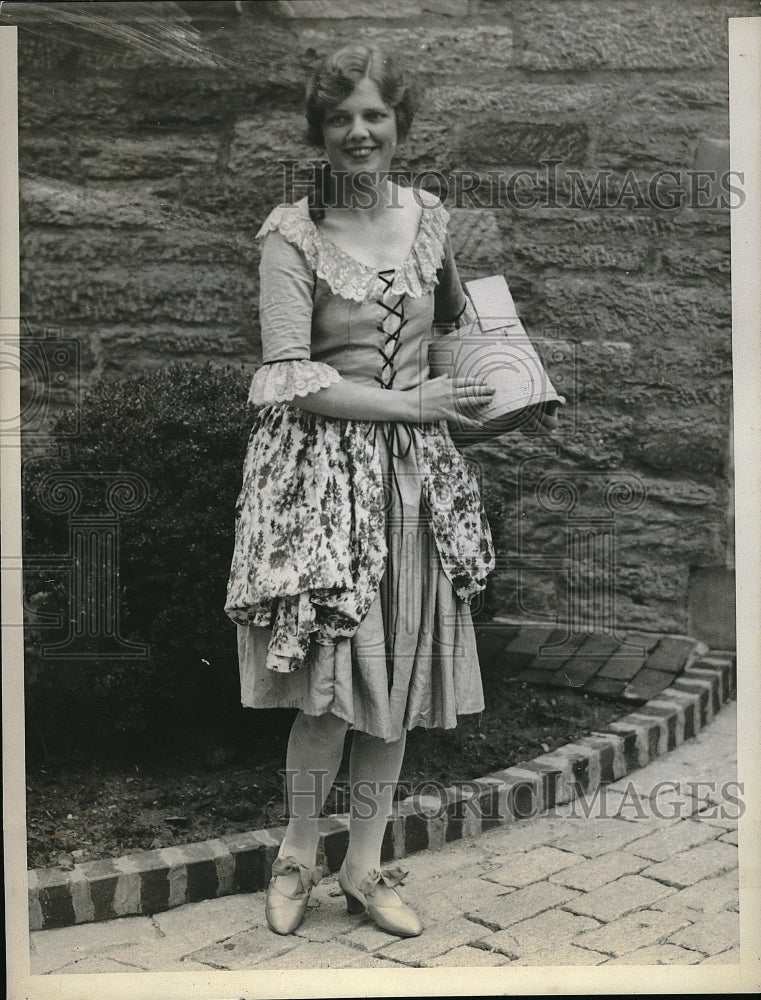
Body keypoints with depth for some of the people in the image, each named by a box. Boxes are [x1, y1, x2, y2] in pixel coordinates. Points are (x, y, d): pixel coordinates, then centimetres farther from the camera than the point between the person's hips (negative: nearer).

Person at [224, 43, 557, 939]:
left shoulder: (427, 216, 7)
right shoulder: (291, 234, -9)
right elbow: (292, 380, -14)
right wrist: (414, 403, -13)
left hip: (415, 469, 5)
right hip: (324, 467, -5)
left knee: (400, 678, 7)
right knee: (333, 681, -6)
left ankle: (363, 865, 24)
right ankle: (298, 853, 21)